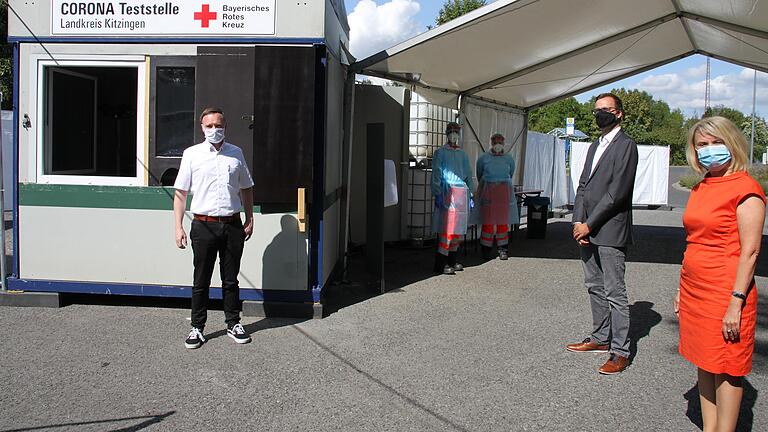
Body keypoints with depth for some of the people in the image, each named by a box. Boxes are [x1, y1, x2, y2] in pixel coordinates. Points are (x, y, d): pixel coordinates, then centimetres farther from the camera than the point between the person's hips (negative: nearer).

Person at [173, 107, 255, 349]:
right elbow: (180, 192, 3)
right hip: (204, 226, -1)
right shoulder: (192, 154, 3)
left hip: (232, 225, 2)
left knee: (231, 279, 10)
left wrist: (250, 219, 11)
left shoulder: (236, 153, 9)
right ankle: (197, 328, 17)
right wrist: (178, 227, -3)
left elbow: (246, 189, 17)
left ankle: (233, 324, 23)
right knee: (201, 281, 6)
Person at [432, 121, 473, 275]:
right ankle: (440, 264, -7)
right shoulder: (440, 152, 1)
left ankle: (452, 260, 19)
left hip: (462, 193, 6)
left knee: (458, 228, 8)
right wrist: (438, 194, -14)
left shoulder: (463, 154, 17)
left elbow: (468, 175, 19)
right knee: (446, 227, -11)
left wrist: (470, 194, 13)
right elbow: (436, 174, -5)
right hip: (447, 192, -6)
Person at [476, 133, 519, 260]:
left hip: (504, 192, 2)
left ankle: (502, 249, 9)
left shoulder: (509, 159, 7)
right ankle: (486, 249, 7)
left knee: (503, 221, 2)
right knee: (488, 221, -2)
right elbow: (479, 175, 16)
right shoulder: (483, 158, 3)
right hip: (488, 192, -1)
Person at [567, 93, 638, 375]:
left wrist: (589, 224, -15)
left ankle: (620, 351, 4)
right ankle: (600, 338, 28)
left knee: (615, 293, -3)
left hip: (610, 231, -8)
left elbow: (617, 192, -16)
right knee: (594, 287, 16)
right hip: (587, 230, 9)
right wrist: (578, 222, 1)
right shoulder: (595, 146, 18)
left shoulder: (625, 145, -8)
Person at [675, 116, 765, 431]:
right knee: (704, 365, 14)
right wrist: (683, 289, 15)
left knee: (725, 369, 3)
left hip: (724, 294, -8)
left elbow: (750, 251, -15)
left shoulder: (746, 189, -11)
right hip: (695, 291, 8)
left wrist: (736, 303, -18)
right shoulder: (700, 188, 12)